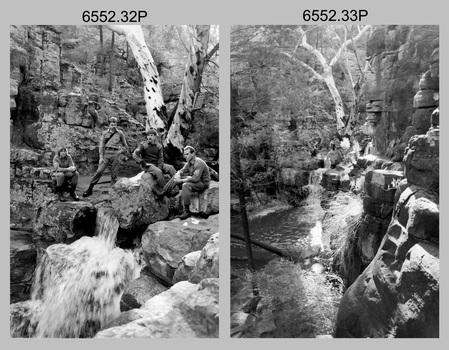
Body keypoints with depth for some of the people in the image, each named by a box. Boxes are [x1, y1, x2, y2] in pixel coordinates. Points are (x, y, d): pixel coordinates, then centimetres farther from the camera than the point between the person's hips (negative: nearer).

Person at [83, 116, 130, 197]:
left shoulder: (120, 133, 6)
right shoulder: (105, 133, 5)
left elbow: (124, 143, 18)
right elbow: (101, 145, 4)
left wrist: (128, 153, 26)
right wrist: (101, 157, -3)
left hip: (115, 154, 0)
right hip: (106, 153, 0)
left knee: (114, 174, 2)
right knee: (99, 171, -9)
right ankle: (90, 189, -4)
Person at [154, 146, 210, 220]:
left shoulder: (199, 163, -25)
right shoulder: (189, 162, 4)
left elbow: (195, 178, -32)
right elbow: (181, 171, 10)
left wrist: (181, 181, -27)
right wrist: (178, 175, -15)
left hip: (202, 183, -9)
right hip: (194, 180, 9)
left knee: (186, 185, -35)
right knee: (175, 176, 3)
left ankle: (186, 211, -30)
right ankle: (163, 194, 2)